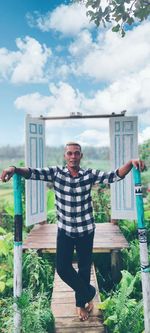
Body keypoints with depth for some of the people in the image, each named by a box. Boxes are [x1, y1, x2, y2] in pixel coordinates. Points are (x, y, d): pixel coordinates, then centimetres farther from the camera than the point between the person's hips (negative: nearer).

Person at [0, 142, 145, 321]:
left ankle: (81, 302, 43)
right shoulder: (56, 172, -6)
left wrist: (131, 163, -32)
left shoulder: (90, 174, -7)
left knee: (84, 268, 14)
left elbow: (114, 176, -15)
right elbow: (33, 172, -16)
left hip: (86, 230, 0)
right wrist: (15, 169, -36)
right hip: (64, 230, 1)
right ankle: (88, 293, 30)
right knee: (63, 268, 1)